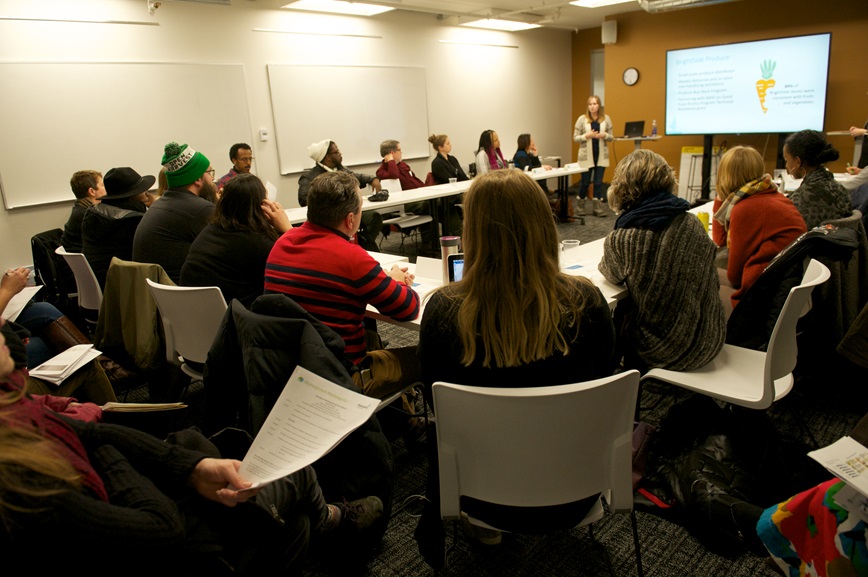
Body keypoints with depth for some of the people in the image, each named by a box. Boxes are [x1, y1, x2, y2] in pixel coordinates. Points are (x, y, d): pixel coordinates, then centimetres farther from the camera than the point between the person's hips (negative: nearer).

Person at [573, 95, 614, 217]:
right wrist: (587, 136, -18)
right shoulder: (582, 119, -3)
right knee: (585, 182, 5)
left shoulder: (606, 118, 3)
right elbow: (575, 138, -2)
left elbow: (611, 137, 8)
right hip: (586, 156, -2)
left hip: (601, 156, 2)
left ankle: (597, 207, 7)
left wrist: (604, 135, -13)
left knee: (598, 182, 2)